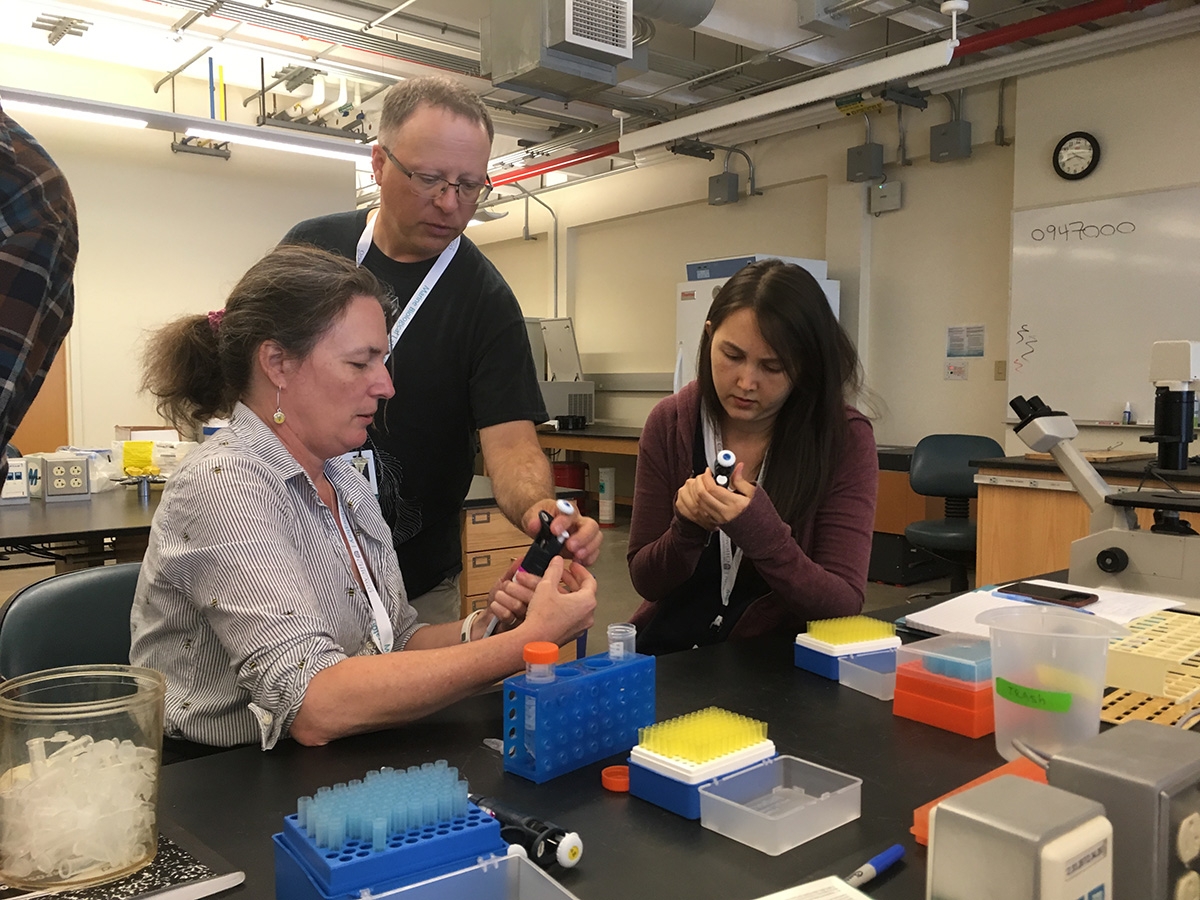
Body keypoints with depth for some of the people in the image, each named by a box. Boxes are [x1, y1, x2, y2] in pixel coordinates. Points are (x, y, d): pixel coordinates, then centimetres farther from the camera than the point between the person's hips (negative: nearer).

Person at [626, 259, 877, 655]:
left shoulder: (846, 438, -11)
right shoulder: (670, 423, -5)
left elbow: (845, 603, -13)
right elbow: (645, 581, 0)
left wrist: (762, 533, -29)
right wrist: (686, 529, -21)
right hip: (670, 653, 0)